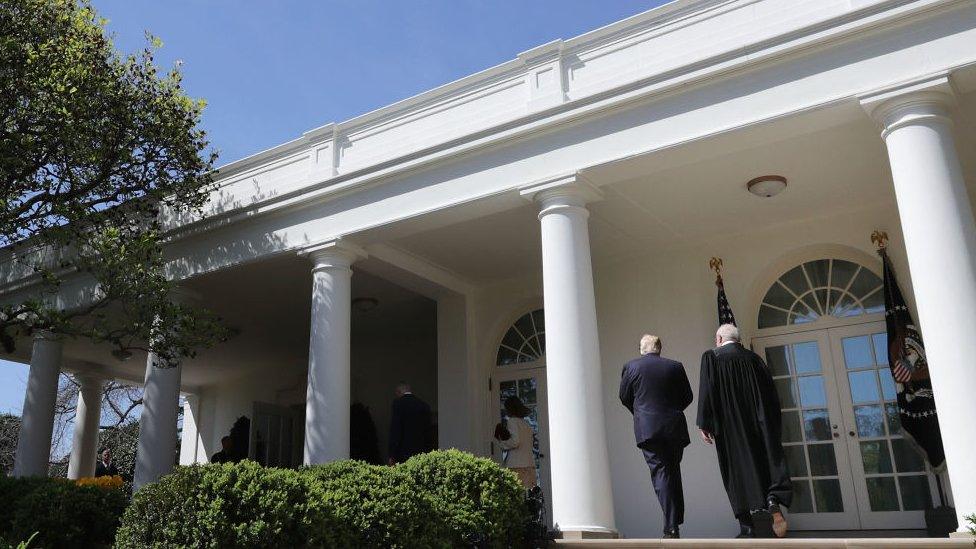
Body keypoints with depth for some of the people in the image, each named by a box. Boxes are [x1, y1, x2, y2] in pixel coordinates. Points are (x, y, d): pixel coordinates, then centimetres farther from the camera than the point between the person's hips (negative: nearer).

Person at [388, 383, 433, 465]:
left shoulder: (398, 403, -5)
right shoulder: (425, 405, 11)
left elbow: (395, 430, -10)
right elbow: (427, 432, 12)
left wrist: (392, 455, -7)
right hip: (421, 453, 5)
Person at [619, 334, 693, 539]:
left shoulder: (631, 367, 0)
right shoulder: (675, 366, 5)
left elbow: (624, 397, 7)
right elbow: (687, 397, 9)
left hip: (647, 429, -2)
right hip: (675, 428, 2)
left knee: (660, 473, -2)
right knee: (674, 472, 17)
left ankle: (671, 527, -10)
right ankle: (676, 521, 20)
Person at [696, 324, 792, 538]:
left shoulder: (711, 356, 2)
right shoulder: (754, 358, 13)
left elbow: (707, 390, -7)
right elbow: (771, 391, 11)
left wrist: (704, 424, -6)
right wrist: (773, 424, 16)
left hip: (729, 425, -3)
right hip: (760, 422, 3)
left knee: (739, 466, -1)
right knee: (769, 458, 4)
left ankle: (749, 527, -5)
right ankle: (773, 500, -23)